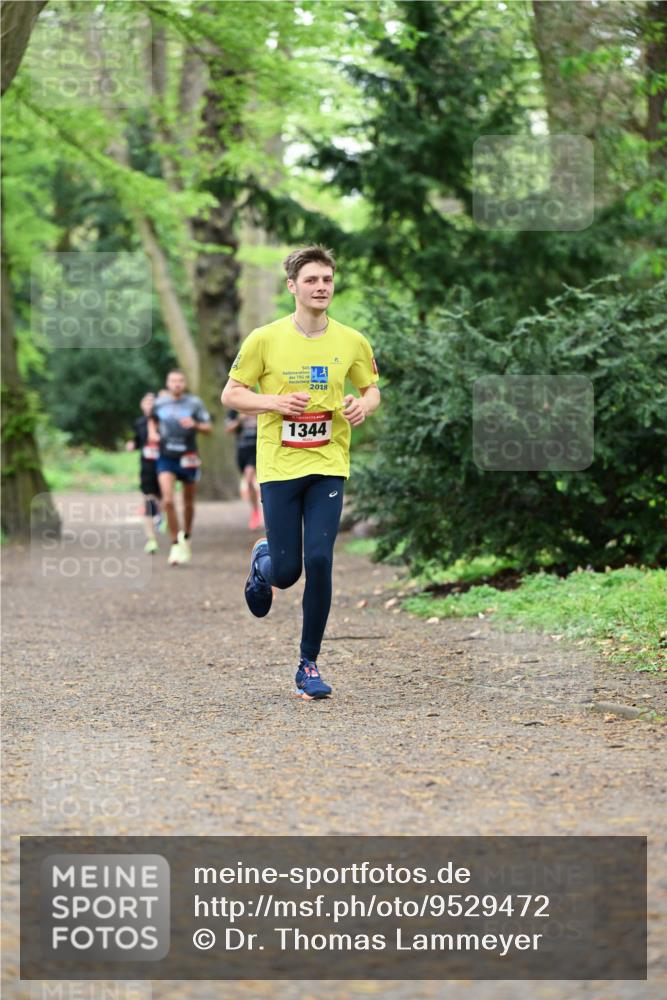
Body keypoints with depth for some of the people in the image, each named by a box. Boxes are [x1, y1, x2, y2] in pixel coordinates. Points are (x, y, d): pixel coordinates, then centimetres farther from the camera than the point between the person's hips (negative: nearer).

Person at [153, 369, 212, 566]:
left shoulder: (194, 403, -3)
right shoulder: (159, 403, 2)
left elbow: (208, 428, -2)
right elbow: (153, 421, 22)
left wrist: (195, 425, -21)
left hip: (188, 458, 0)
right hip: (166, 459, 0)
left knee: (188, 503, 13)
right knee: (168, 501, -17)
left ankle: (186, 539, 36)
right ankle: (175, 544, -10)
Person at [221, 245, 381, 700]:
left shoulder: (352, 342, 1)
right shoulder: (265, 339, -5)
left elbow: (371, 389, 16)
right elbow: (231, 394, 1)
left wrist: (363, 405, -8)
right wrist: (275, 403, -16)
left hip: (329, 466, 1)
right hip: (278, 466, -1)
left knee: (319, 562, -9)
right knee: (286, 571, -1)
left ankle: (309, 665, 4)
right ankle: (262, 561, 39)